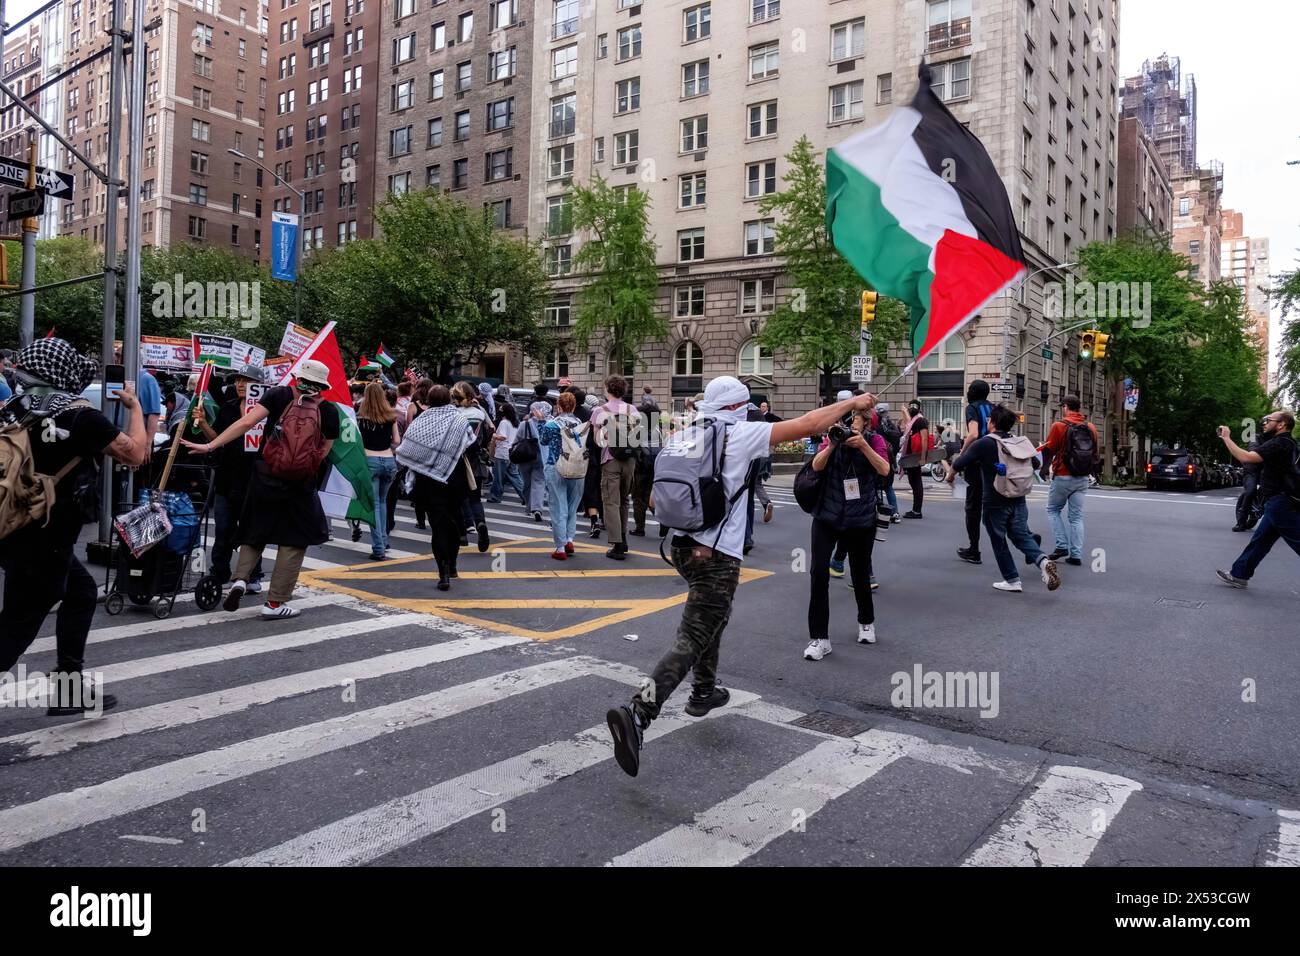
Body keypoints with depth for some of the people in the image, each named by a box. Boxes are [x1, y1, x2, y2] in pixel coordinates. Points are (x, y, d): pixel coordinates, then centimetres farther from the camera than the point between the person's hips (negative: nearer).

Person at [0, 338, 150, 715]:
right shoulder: (82, 418, -17)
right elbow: (137, 454, -7)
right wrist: (134, 406, 6)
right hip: (42, 543, -7)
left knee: (81, 592, 21)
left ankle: (68, 689, 24)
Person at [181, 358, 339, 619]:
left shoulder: (278, 394, -2)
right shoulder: (329, 410, -2)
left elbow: (246, 422, -11)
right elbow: (324, 451, 0)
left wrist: (209, 446, -12)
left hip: (264, 477, 2)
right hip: (300, 484, -2)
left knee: (256, 531, 22)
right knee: (295, 539, 10)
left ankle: (240, 578, 3)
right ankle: (276, 602, 9)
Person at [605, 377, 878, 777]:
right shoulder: (741, 434, -7)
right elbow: (808, 424, -3)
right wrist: (852, 404, 10)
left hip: (682, 544, 8)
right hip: (717, 554, -8)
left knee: (712, 616, 29)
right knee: (692, 638, -8)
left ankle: (705, 690, 41)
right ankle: (637, 712, -22)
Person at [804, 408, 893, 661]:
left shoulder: (874, 440, -1)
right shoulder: (834, 437, 4)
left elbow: (884, 470, -17)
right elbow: (816, 466, -10)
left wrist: (863, 445, -25)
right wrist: (832, 445, -24)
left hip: (861, 520, -1)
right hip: (827, 517, 1)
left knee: (860, 574, 13)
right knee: (818, 572, -11)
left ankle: (867, 622, 40)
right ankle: (819, 638, -4)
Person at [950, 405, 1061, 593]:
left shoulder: (982, 444, -14)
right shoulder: (1019, 443, 2)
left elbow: (958, 465, -12)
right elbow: (1037, 464, 14)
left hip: (995, 503, -4)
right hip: (1018, 501, 5)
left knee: (999, 542, 11)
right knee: (1021, 536, 15)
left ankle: (1012, 580, 16)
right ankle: (1042, 560, -11)